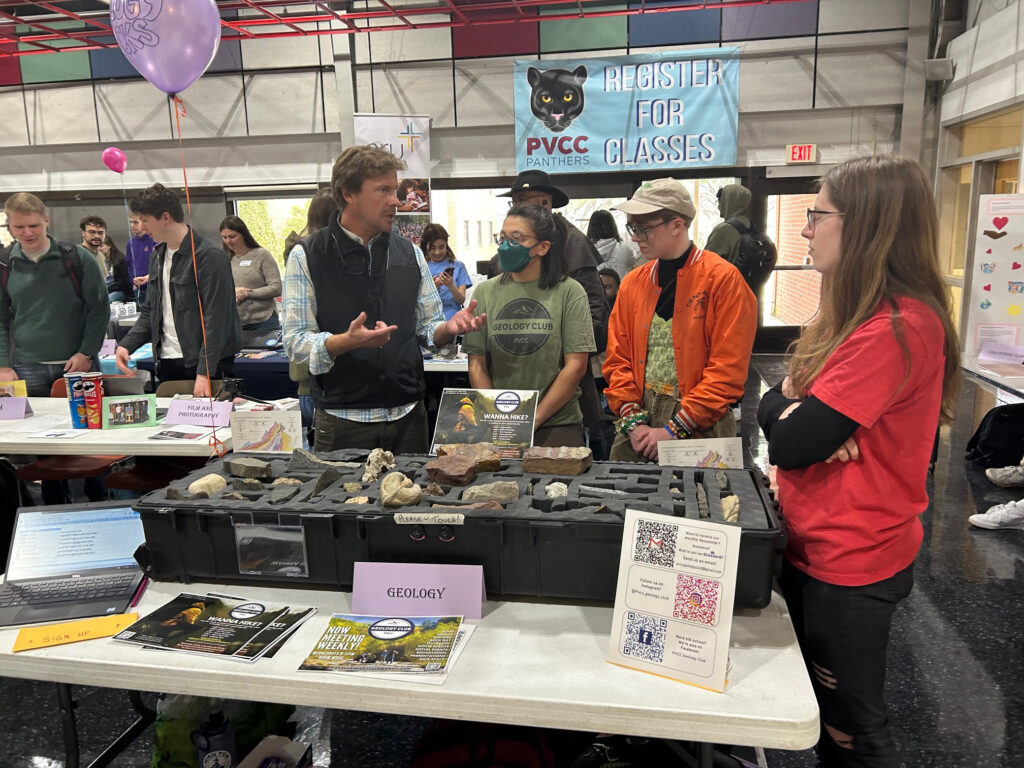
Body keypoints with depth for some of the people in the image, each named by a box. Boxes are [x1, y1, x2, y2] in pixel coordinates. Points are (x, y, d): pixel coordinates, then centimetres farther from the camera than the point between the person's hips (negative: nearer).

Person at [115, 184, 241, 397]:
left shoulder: (208, 256, -13)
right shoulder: (158, 256, 13)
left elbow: (216, 319, -17)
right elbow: (149, 311, 19)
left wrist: (204, 373, -21)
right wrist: (126, 345, 3)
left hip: (204, 365, -7)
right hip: (167, 362, 7)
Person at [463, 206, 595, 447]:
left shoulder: (569, 292, -1)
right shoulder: (485, 292, 8)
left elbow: (576, 366, -6)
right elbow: (477, 365, 5)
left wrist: (534, 420, -9)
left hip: (556, 425, -2)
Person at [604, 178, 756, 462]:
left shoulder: (722, 279, -7)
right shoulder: (632, 283, 8)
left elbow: (727, 370, -12)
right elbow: (617, 359, 7)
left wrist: (674, 431, -15)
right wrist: (633, 421, -6)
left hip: (699, 430, -4)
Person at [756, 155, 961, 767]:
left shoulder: (898, 327, -24)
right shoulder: (856, 314, 8)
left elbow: (789, 444, -27)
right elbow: (770, 406, 4)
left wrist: (792, 411, -6)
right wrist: (807, 413, -17)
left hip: (852, 565, -9)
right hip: (815, 548, 9)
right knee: (822, 713, 25)